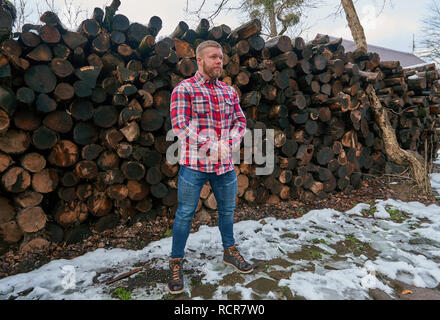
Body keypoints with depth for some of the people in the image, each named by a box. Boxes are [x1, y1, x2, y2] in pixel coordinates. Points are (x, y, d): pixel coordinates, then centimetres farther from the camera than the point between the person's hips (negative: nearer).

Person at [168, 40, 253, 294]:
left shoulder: (230, 91, 12)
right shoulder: (184, 89, -5)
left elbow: (240, 121, 11)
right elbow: (179, 125, -14)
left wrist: (229, 144, -8)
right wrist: (210, 148, -17)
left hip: (225, 164, 5)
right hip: (194, 164, -5)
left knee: (227, 209, 18)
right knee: (185, 214, 4)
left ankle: (230, 251, 40)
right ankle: (176, 263, 22)